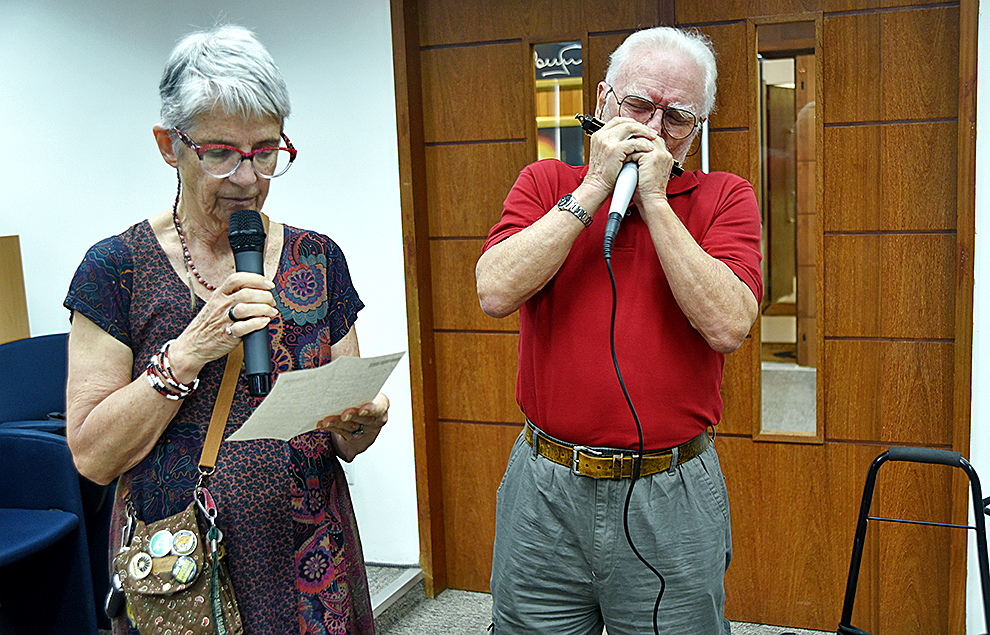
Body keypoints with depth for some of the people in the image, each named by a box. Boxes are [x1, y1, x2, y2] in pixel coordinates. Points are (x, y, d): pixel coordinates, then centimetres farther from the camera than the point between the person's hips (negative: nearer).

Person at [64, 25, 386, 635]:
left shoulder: (317, 259, 0)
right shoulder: (117, 267, -7)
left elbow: (348, 444, 4)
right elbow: (93, 456, -11)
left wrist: (360, 419, -18)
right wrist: (189, 352, -21)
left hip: (310, 569, 3)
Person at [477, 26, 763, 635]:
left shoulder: (725, 198, 1)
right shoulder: (548, 183, 3)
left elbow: (727, 326, -16)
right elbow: (497, 292, -14)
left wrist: (654, 199, -14)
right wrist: (593, 190, -13)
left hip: (672, 497, 0)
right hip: (545, 492, 1)